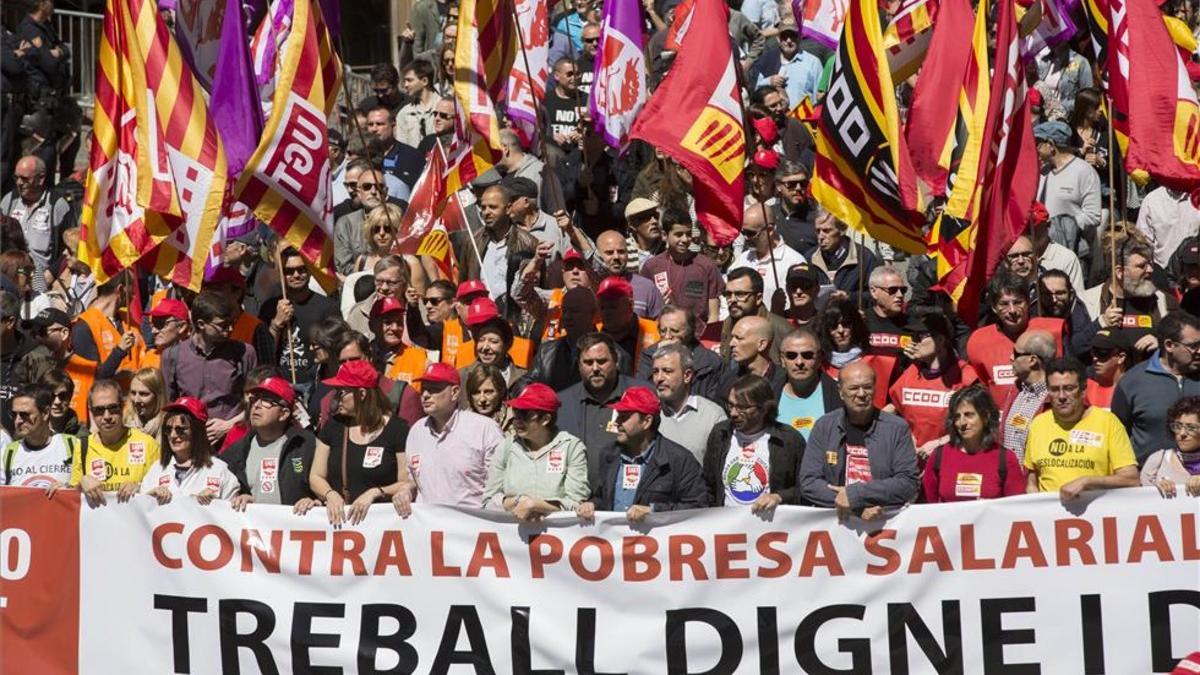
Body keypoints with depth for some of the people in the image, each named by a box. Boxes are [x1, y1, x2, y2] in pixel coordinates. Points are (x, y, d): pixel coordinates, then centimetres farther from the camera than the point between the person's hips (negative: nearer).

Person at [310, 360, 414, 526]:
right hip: (337, 519, 4)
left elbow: (409, 484, -3)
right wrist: (330, 495, -6)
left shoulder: (397, 429, 0)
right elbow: (316, 477, 14)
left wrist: (375, 493, -17)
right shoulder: (333, 426, 14)